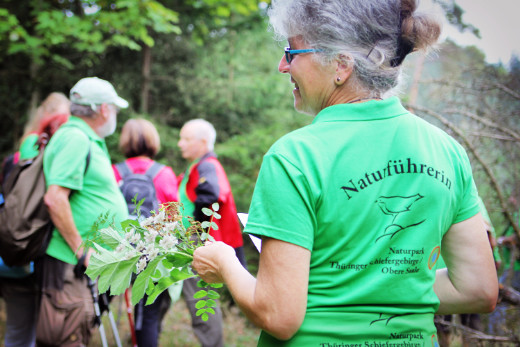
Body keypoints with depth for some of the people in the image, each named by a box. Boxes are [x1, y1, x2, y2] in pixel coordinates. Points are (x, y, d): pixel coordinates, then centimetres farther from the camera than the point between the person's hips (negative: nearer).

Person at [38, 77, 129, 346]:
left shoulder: (87, 141, 19)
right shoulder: (75, 138, -14)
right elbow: (55, 198, -23)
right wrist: (81, 251, -20)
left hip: (88, 263, 11)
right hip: (70, 264, -10)